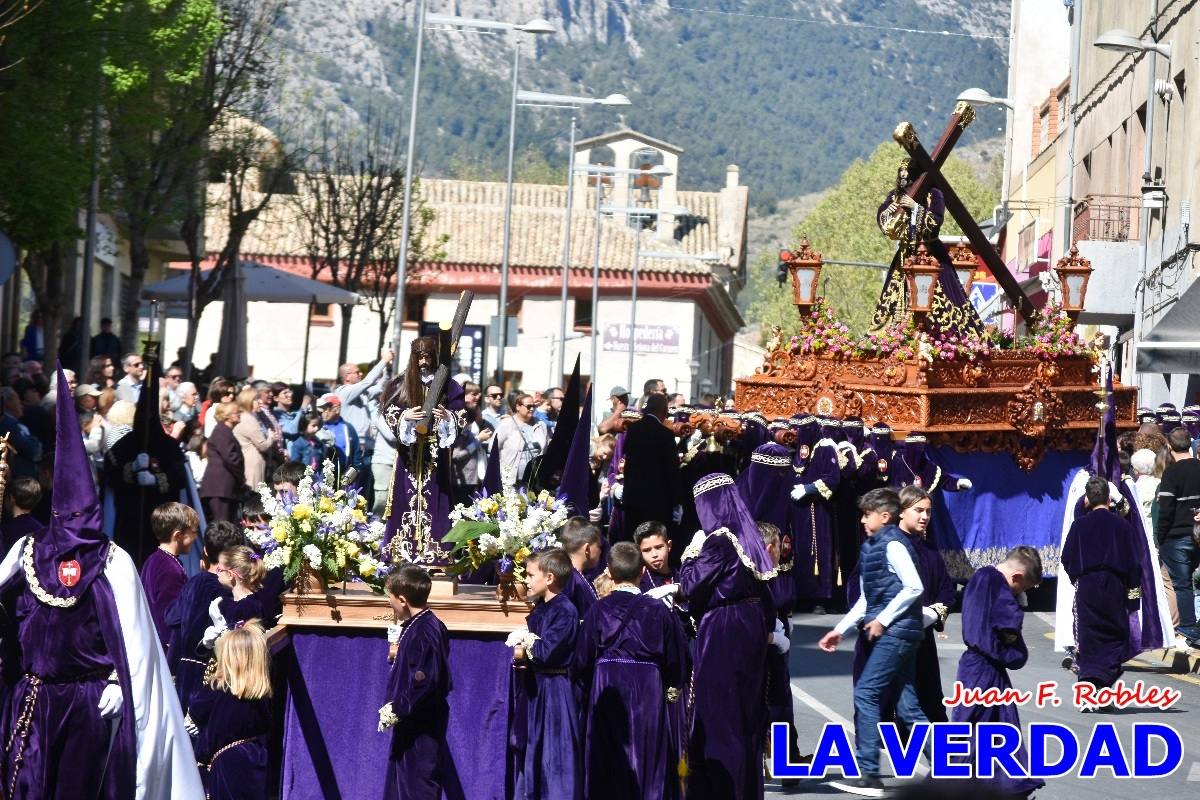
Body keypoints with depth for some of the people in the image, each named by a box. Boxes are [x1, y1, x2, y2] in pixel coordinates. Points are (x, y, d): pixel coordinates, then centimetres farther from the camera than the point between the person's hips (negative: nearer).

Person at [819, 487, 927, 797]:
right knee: (907, 705, 7)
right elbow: (866, 598, 22)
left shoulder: (893, 544, -10)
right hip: (896, 633, 9)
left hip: (896, 632, -9)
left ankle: (868, 773, -10)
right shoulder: (872, 547, 18)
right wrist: (840, 629, 19)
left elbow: (914, 587, -18)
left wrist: (883, 620, -17)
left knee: (865, 693, -10)